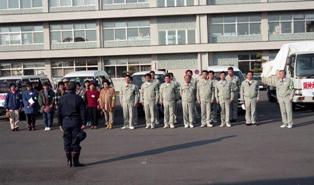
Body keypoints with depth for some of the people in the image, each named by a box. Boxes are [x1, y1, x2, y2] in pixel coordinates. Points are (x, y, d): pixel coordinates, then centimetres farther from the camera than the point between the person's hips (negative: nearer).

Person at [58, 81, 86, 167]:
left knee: (67, 142, 10)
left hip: (65, 122, 3)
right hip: (76, 122, -2)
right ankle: (75, 161, 5)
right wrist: (83, 123, -5)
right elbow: (82, 112, -7)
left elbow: (59, 112, 6)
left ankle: (69, 161, 13)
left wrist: (60, 124, 10)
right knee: (75, 142, 2)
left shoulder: (62, 99, 5)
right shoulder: (78, 98, -4)